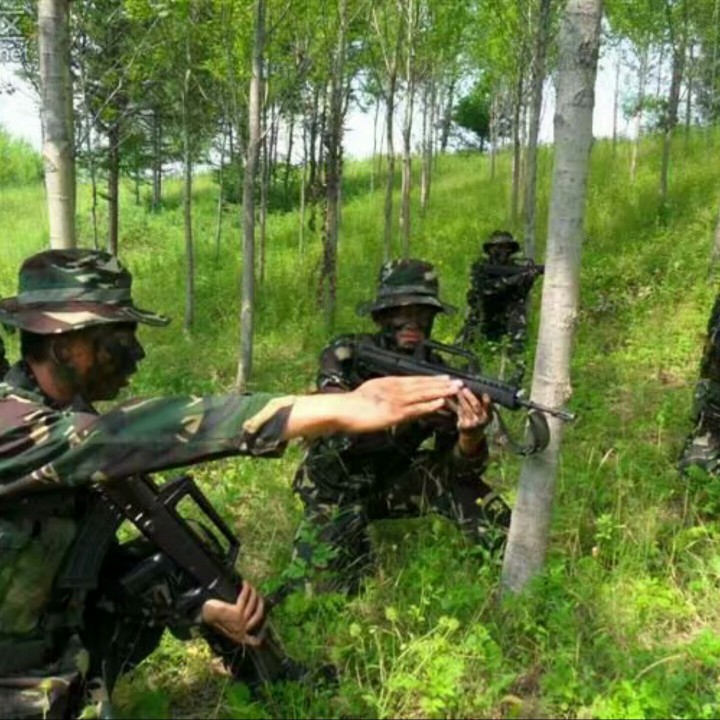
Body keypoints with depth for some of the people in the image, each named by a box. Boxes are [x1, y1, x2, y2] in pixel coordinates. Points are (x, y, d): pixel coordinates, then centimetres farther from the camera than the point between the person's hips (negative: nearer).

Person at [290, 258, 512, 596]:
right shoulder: (345, 355, -18)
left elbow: (460, 470, -18)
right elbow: (340, 426, -34)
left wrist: (471, 433, -42)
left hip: (397, 482, 2)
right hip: (337, 489, -2)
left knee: (483, 503, -20)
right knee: (317, 593, -16)